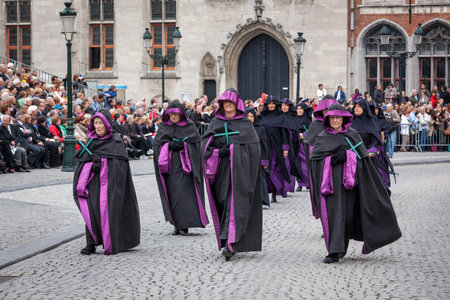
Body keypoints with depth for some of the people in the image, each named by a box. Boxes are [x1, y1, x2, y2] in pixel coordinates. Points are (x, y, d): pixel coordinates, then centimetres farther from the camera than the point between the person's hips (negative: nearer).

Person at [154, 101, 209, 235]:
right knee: (172, 193, -1)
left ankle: (184, 224, -11)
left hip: (184, 165, -3)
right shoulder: (163, 127, 11)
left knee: (184, 193, -12)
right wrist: (170, 145, -10)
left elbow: (196, 142, -1)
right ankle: (177, 225, 4)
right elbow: (157, 143, 6)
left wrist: (182, 145, -12)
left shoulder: (190, 126, 4)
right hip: (169, 165, 3)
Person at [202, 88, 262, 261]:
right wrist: (220, 152, -12)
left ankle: (230, 242, -20)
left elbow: (254, 148, -3)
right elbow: (205, 145, 5)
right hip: (221, 170, 3)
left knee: (236, 203, -13)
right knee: (223, 203, 3)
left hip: (239, 170, -3)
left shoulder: (245, 124, 6)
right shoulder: (215, 123, 13)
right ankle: (229, 240, 12)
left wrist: (231, 149, -10)